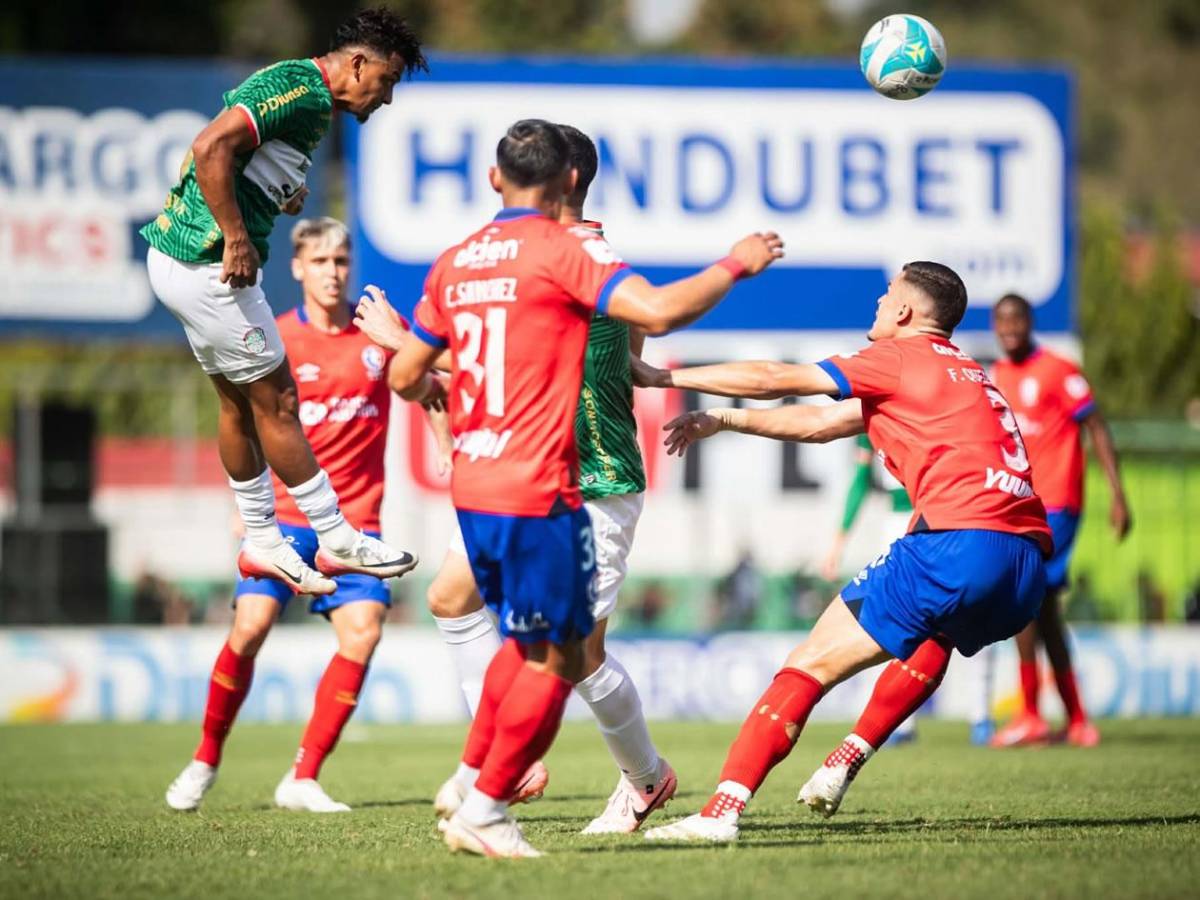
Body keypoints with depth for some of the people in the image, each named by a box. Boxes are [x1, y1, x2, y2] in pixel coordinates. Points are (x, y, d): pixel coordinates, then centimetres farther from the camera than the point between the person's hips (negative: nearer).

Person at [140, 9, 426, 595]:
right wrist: (237, 239, -24)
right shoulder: (302, 88, -16)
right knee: (276, 402, -1)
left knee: (239, 403, 17)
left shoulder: (302, 93, 15)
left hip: (175, 257, 10)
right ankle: (338, 542, 8)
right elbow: (211, 148, -27)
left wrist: (283, 194, 9)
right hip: (210, 266, -10)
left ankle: (263, 545, 26)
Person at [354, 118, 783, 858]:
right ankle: (484, 809, 2)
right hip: (537, 494, -8)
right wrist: (736, 265, -8)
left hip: (473, 487, 8)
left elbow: (409, 378, 20)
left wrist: (401, 343, 44)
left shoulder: (456, 262, 12)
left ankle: (470, 781, 25)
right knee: (558, 661, 2)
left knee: (530, 643, 24)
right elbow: (658, 311, -23)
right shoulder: (564, 248, -9)